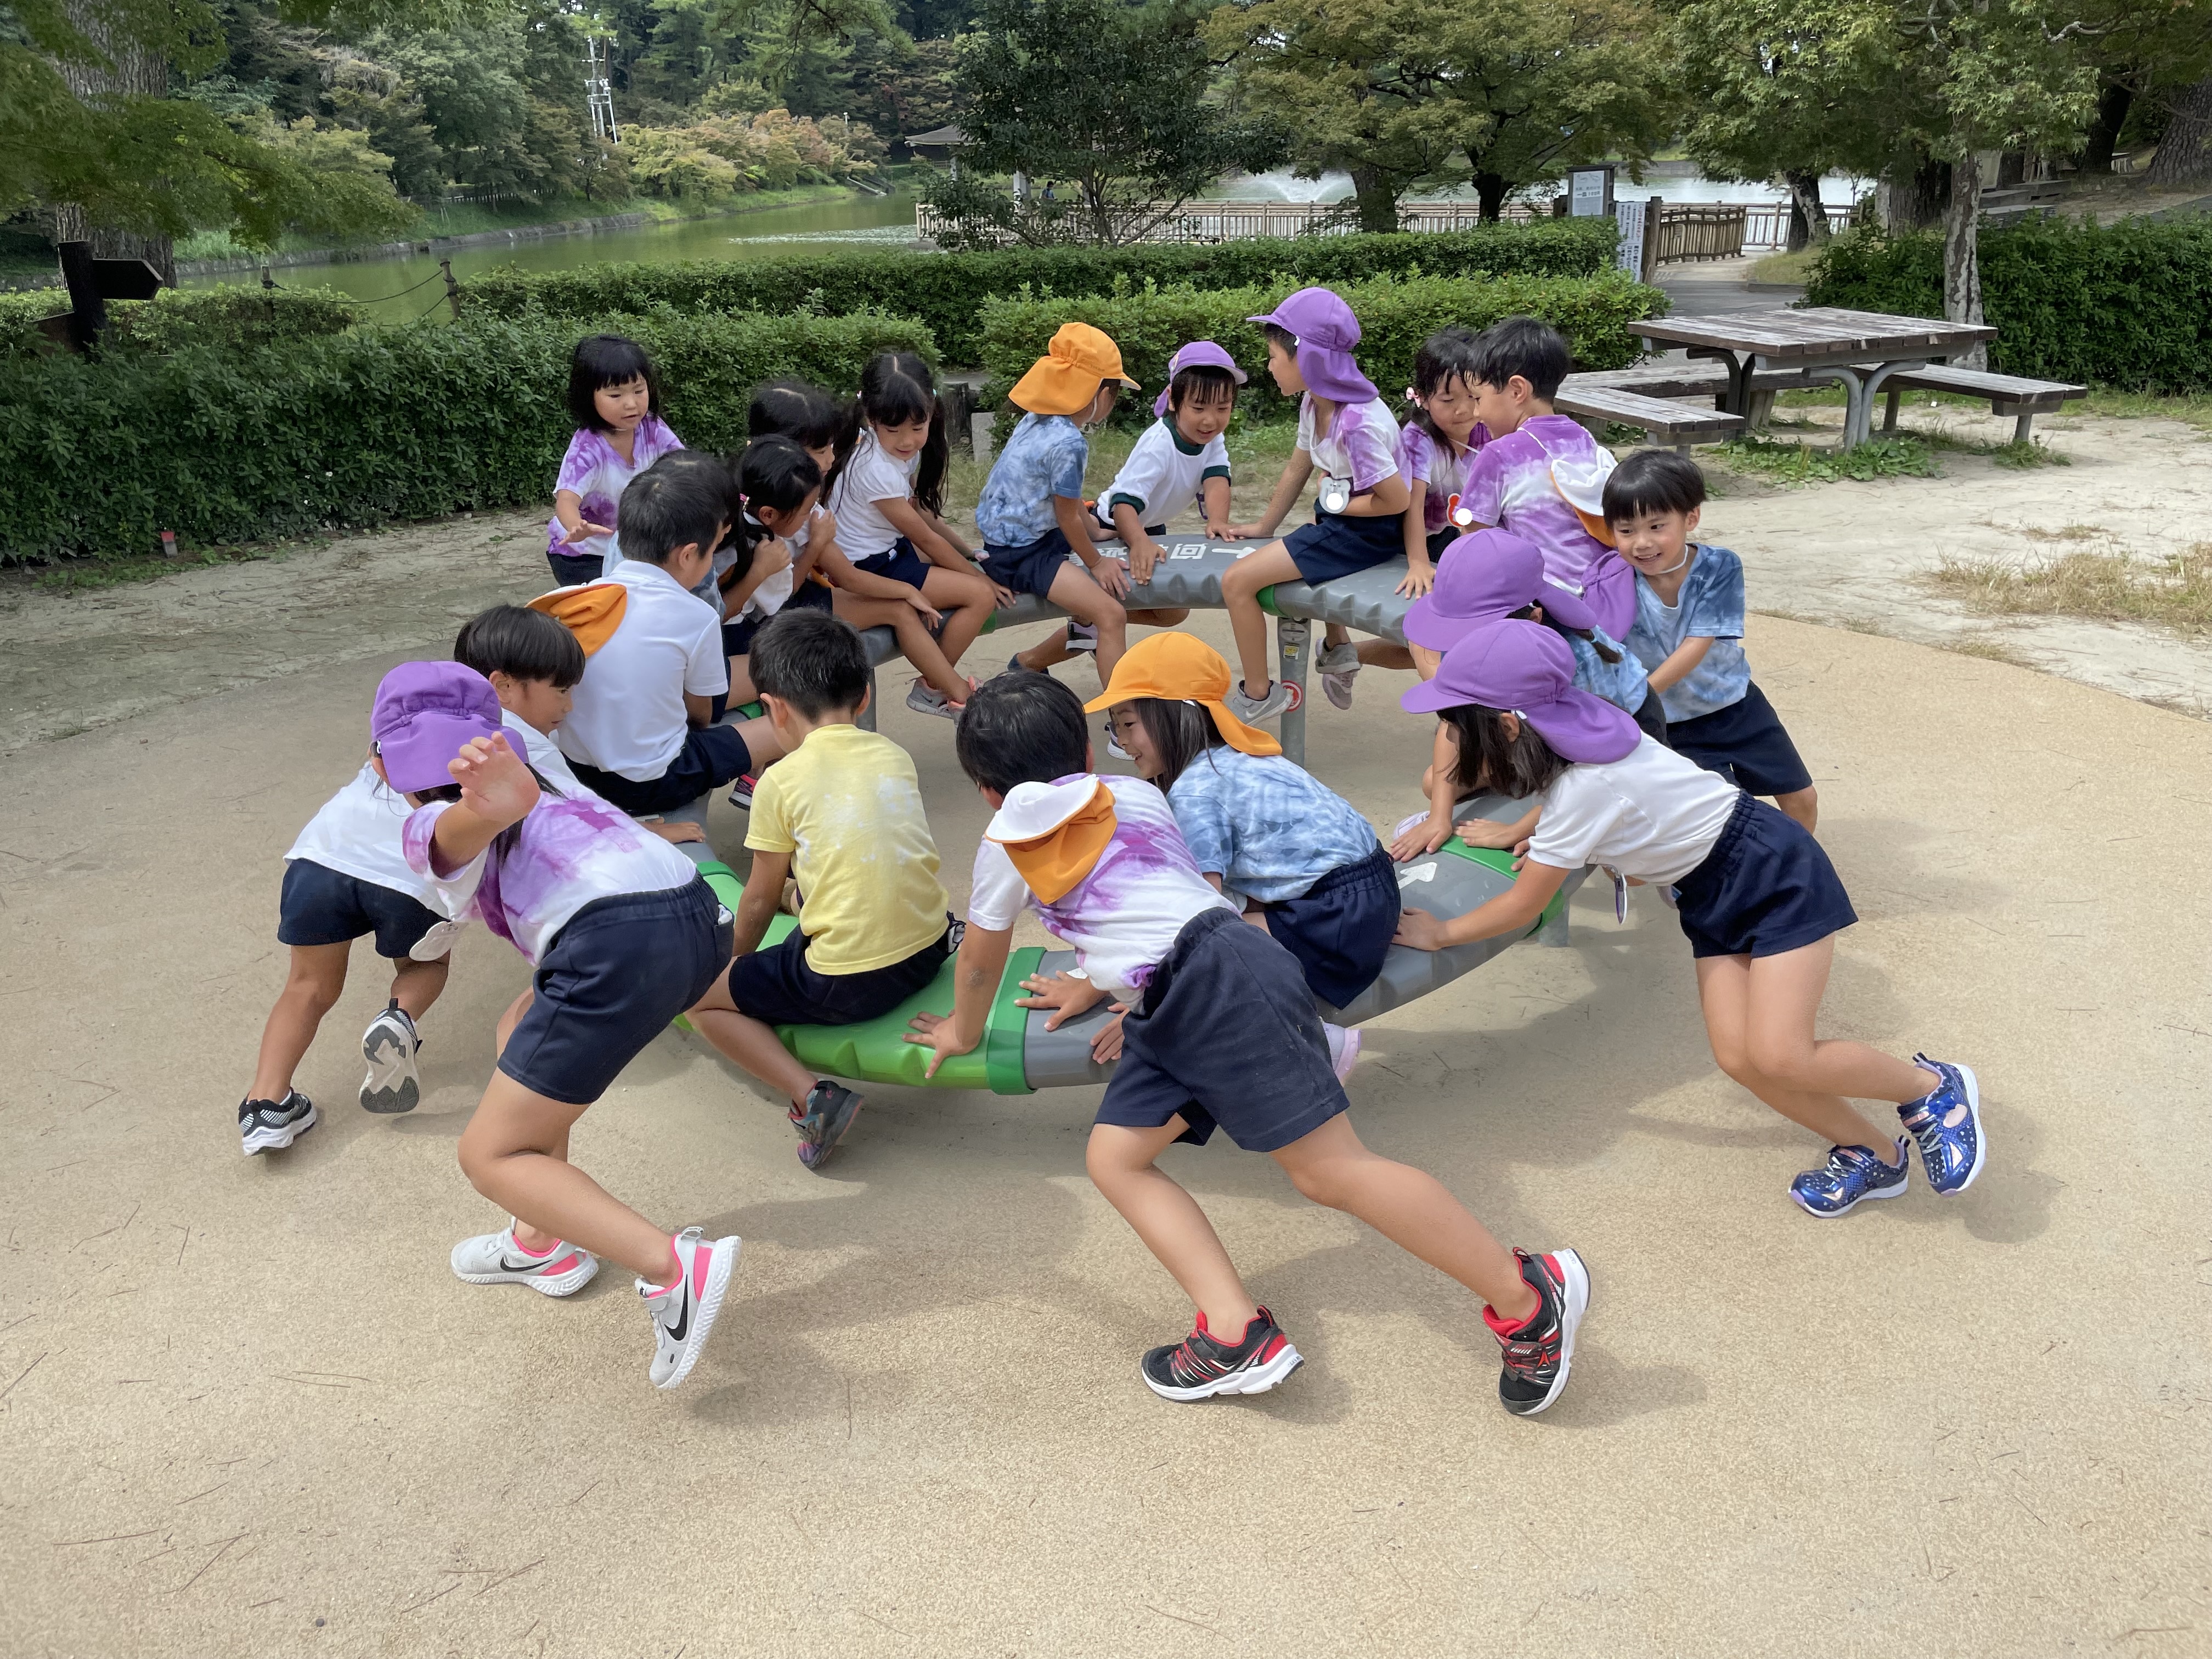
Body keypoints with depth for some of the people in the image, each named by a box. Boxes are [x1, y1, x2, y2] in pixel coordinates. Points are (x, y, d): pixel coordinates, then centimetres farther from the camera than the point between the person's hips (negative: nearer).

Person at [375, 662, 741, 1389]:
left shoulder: (427, 829, 13)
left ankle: (674, 1270, -12)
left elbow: (473, 821, -12)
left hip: (618, 944, -8)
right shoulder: (556, 792, 32)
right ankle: (543, 1241, 35)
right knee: (521, 1029, 31)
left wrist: (501, 804, -34)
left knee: (492, 1155, 6)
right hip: (702, 917, 8)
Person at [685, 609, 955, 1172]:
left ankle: (811, 1095, -6)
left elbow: (761, 899, 5)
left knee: (702, 998, 12)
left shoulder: (782, 780, -6)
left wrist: (734, 958, 24)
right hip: (929, 951, 7)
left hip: (845, 986, -7)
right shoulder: (896, 755, 7)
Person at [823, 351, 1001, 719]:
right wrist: (981, 577, -9)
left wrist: (967, 551, 3)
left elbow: (918, 510, 9)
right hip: (870, 566, -10)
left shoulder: (906, 447, -3)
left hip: (892, 545, 10)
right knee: (981, 595, -14)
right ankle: (933, 689, 2)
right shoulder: (876, 470, -28)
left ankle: (944, 675, 14)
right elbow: (924, 537, -19)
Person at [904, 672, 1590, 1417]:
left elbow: (981, 962, 22)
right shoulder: (1132, 795, 25)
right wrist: (1098, 984, 56)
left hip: (1222, 984, -9)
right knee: (1115, 1156, 8)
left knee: (1332, 1170, -10)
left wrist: (963, 1033, 41)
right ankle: (1234, 1330, -4)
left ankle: (1528, 1296, -6)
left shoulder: (1009, 838, 7)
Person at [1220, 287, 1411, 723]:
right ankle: (1336, 646, 44)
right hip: (1336, 519, 10)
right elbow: (1299, 468, 12)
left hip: (1366, 532, -10)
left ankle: (1257, 696, 0)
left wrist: (1334, 504, -13)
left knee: (1237, 582, -15)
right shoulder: (1314, 401, -2)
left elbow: (1396, 500, -25)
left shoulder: (1358, 425, -29)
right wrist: (1264, 526, 18)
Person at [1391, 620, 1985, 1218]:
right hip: (1713, 894, 8)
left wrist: (1439, 933, -5)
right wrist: (1537, 836, 6)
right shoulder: (1567, 733, -8)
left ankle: (1935, 1088, 8)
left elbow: (1523, 907, -18)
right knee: (1738, 1056, -4)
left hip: (1775, 871, -8)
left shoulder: (1584, 788, -31)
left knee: (1780, 1059, -17)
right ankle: (1873, 1156, 14)